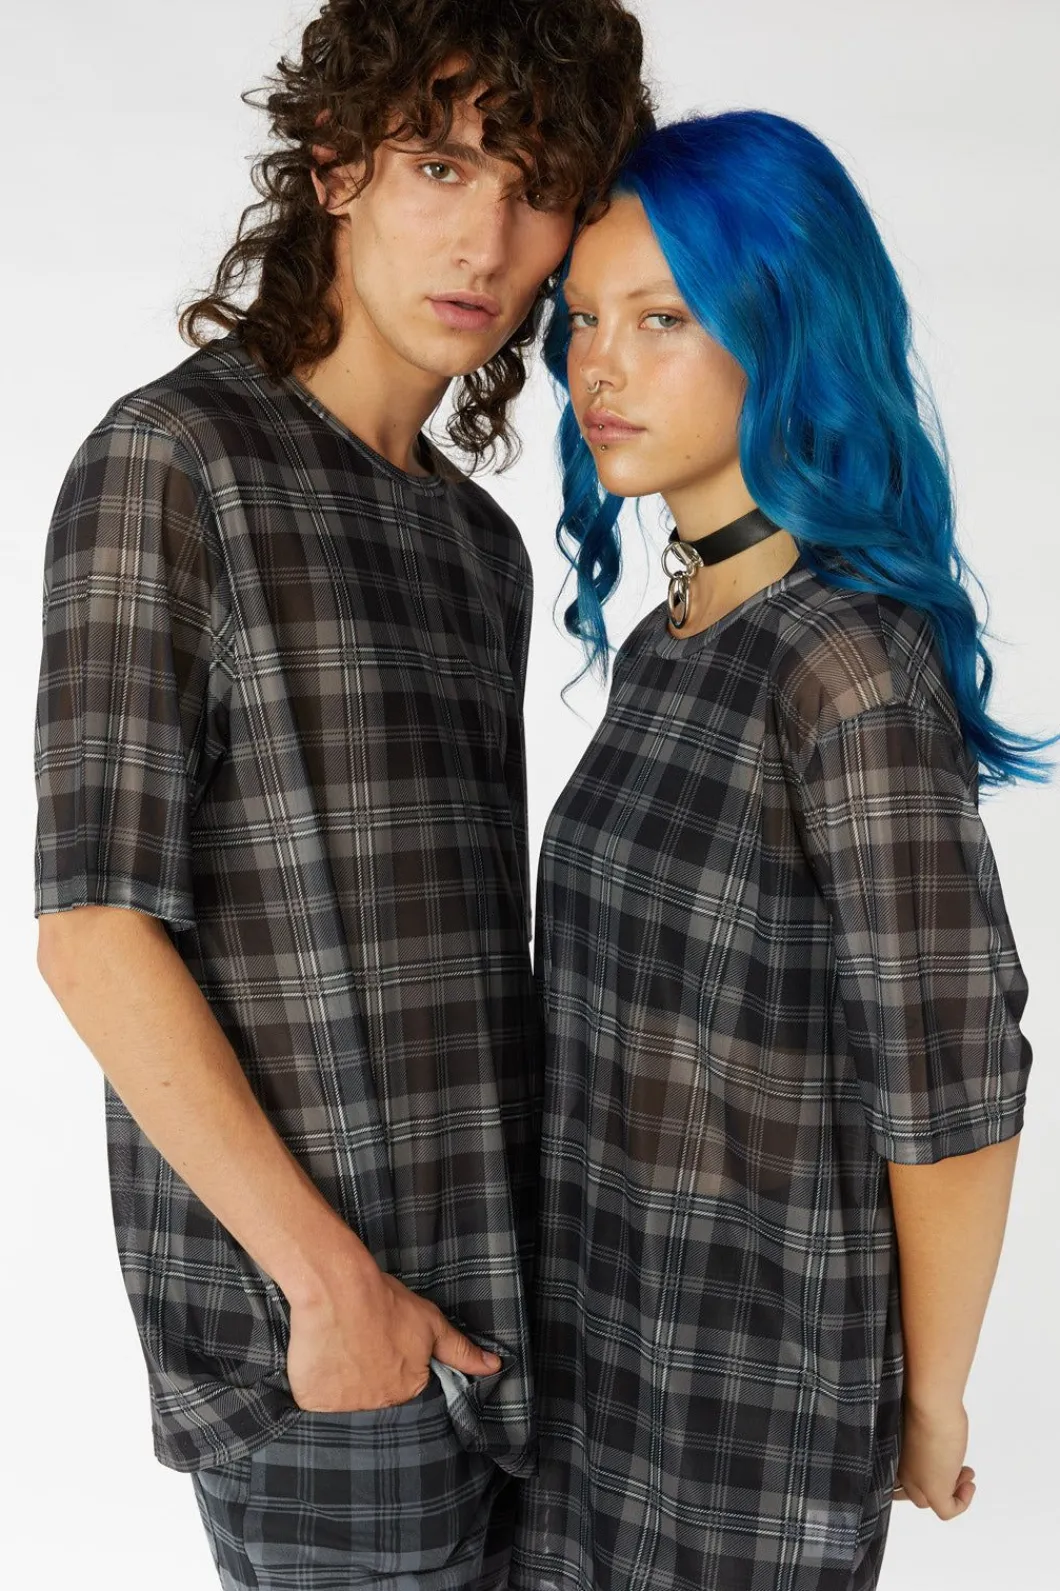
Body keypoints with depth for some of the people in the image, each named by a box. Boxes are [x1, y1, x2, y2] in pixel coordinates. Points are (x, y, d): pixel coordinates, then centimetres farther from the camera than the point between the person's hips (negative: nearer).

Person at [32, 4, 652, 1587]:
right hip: (309, 1329, -7)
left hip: (483, 1314, 7)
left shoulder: (481, 545, 12)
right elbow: (94, 926, -17)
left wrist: (549, 1260, 11)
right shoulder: (172, 462, -11)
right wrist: (336, 1280, -18)